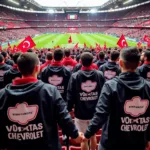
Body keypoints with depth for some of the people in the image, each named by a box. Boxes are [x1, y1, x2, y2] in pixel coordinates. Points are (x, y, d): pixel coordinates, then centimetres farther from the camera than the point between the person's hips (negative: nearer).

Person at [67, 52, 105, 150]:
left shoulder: (75, 76, -12)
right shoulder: (100, 75, -6)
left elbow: (70, 95, -9)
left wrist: (69, 109, 5)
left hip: (81, 113, -2)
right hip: (95, 112, 3)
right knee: (93, 135, 25)